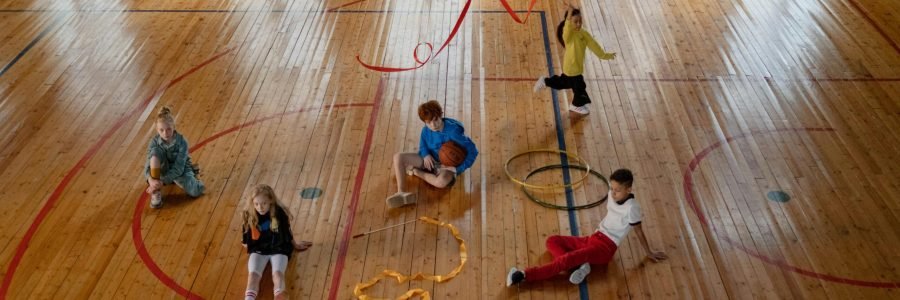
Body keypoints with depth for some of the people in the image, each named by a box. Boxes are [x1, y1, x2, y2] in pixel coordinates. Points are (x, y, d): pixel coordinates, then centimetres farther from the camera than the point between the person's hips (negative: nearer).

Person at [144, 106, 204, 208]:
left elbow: (178, 168, -30)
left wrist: (161, 182, -41)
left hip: (180, 169, 0)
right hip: (164, 169, 0)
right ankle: (156, 192, -24)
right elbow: (148, 165, -28)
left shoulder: (181, 142, -26)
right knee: (155, 151, -32)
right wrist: (151, 181, -49)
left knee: (194, 192, -27)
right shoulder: (154, 141, -20)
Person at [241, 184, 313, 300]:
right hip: (258, 250, 2)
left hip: (278, 249, -2)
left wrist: (295, 245, 18)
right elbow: (247, 239, 10)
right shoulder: (250, 216, -7)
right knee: (253, 275, -25)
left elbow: (287, 232, 8)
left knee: (277, 274, -29)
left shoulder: (279, 213, -10)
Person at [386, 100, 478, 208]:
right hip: (430, 160, 5)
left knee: (441, 181, -42)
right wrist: (426, 155, -13)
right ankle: (401, 193, -28)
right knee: (398, 157, -15)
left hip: (447, 165, -5)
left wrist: (458, 169, -27)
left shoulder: (453, 131, -27)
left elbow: (473, 151, -23)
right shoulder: (426, 130, -11)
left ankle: (416, 171, -12)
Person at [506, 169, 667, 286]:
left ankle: (525, 275, -35)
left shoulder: (631, 207, -16)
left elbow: (639, 232, -5)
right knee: (552, 241, -3)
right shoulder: (612, 195, 5)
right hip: (593, 238, 9)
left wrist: (649, 253, 4)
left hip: (605, 248, -9)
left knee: (566, 259, -29)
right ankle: (579, 265, -23)